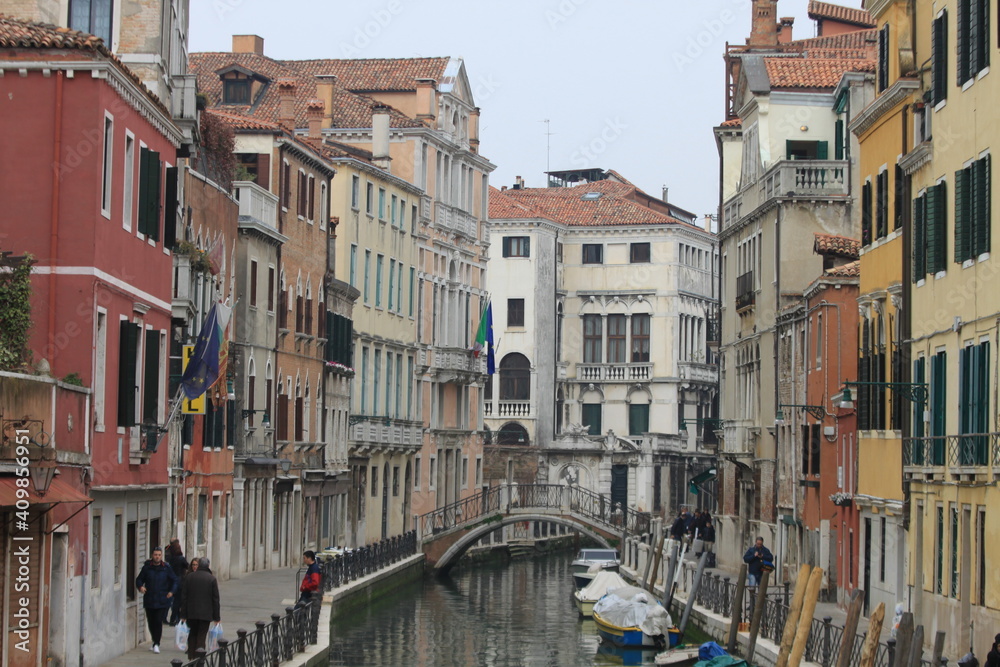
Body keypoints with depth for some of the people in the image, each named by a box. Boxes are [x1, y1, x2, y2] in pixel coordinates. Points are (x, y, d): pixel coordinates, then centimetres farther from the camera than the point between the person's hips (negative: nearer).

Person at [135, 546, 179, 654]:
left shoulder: (167, 568, 2)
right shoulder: (147, 568, 4)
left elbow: (174, 580, 10)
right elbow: (139, 579, 11)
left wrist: (172, 591, -5)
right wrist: (140, 586, -11)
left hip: (162, 600, -2)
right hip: (149, 600, 2)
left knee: (158, 621, -11)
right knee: (151, 622, 7)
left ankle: (156, 644, -7)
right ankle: (156, 642, 24)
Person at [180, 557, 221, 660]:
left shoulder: (189, 577, 1)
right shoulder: (212, 578, -5)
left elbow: (183, 596, 2)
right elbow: (215, 598, -4)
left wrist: (183, 614, 6)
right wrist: (216, 616, 2)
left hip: (191, 612, 2)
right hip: (206, 613, -2)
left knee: (192, 633, 16)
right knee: (202, 635, 1)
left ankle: (191, 656, 17)